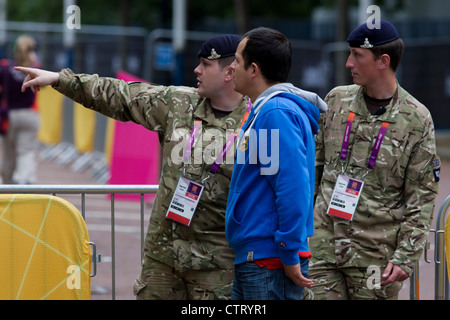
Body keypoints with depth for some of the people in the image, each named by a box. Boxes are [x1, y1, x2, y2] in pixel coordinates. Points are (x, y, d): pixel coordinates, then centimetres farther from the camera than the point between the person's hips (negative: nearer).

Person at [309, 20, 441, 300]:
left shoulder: (416, 119, -4)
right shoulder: (337, 100, 8)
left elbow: (422, 198, -5)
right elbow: (313, 164, 16)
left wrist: (405, 257, -11)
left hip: (376, 251, -3)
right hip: (324, 240, 3)